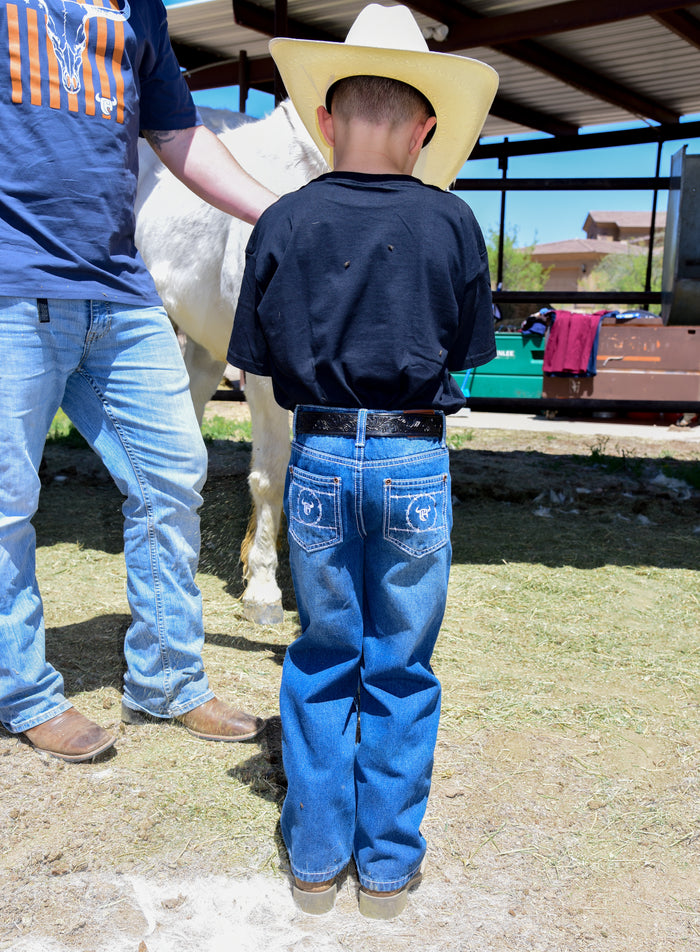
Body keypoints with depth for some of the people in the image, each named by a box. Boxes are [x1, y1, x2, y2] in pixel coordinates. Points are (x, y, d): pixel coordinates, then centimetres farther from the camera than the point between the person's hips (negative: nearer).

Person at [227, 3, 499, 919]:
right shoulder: (450, 221, -4)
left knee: (322, 656, 15)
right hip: (416, 459, -1)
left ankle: (316, 858, 24)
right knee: (401, 666, 11)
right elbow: (471, 346, 4)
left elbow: (255, 352, 1)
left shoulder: (284, 221, -3)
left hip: (320, 456, 1)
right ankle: (388, 863, 22)